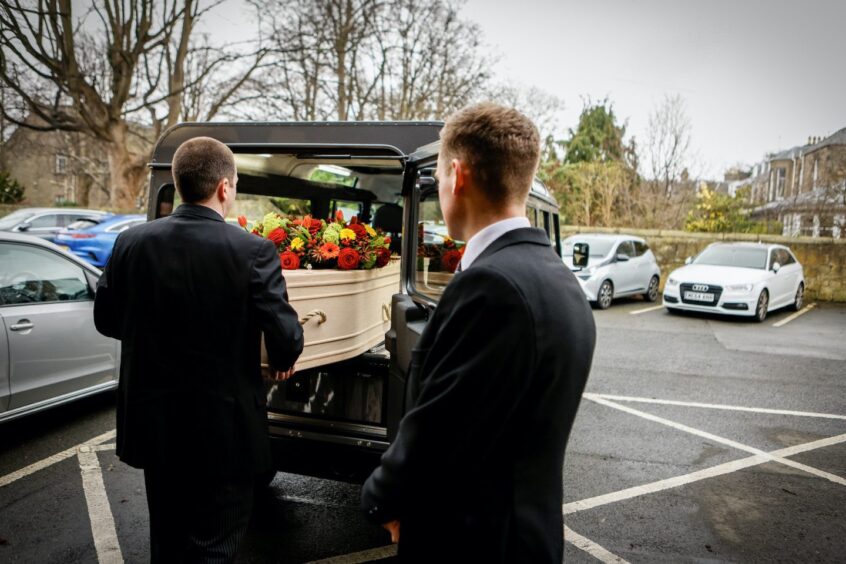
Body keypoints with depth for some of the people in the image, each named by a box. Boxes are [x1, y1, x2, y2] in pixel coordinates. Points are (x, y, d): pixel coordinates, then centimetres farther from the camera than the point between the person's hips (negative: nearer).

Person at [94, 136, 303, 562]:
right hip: (224, 429, -5)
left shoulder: (131, 243, -6)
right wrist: (283, 361, 3)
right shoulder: (253, 251, -19)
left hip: (152, 423, 5)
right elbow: (285, 336, -19)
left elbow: (106, 320, 4)